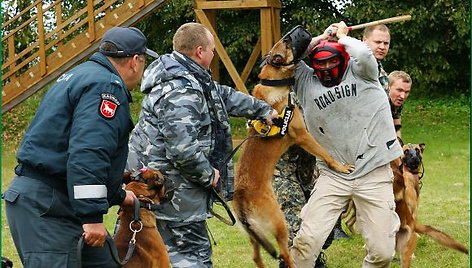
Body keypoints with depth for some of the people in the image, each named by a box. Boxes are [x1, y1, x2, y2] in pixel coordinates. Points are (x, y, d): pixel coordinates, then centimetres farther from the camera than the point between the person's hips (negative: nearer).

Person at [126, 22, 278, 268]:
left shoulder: (192, 79, 12)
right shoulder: (180, 91, -24)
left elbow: (223, 96, 29)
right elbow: (183, 148, -30)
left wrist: (262, 110, 36)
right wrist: (208, 174, -14)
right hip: (170, 183, -11)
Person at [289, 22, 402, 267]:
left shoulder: (359, 73, 3)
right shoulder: (308, 83, 8)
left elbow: (363, 54, -18)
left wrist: (341, 37, 1)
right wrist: (320, 38, 6)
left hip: (374, 175, -2)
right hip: (332, 177, 2)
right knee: (307, 240, -12)